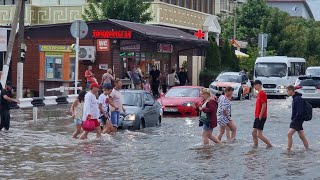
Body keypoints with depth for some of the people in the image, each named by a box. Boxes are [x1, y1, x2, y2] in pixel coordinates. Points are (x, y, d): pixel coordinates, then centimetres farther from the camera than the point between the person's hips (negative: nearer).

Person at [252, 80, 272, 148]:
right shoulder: (259, 93, 16)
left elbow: (264, 106, -19)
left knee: (259, 134, -10)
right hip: (257, 117, 10)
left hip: (261, 117, -10)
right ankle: (255, 146, 14)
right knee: (254, 133, 9)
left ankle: (270, 145, -2)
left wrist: (260, 116, -19)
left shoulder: (262, 93, -14)